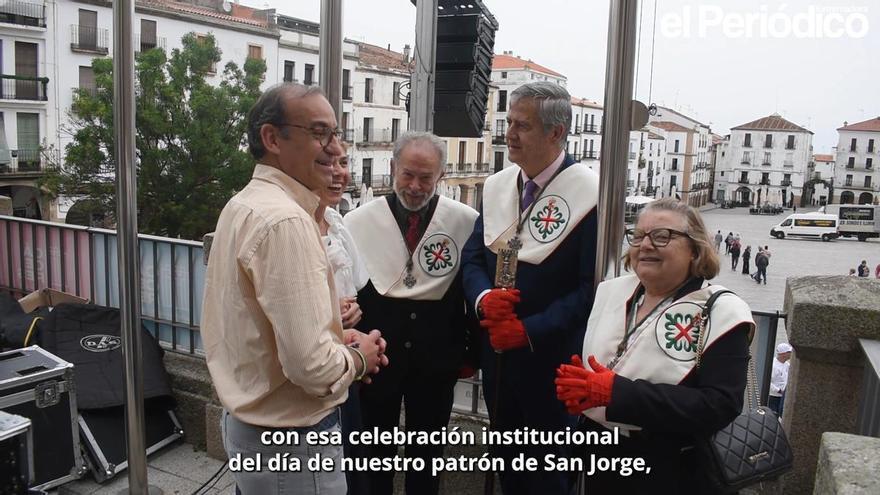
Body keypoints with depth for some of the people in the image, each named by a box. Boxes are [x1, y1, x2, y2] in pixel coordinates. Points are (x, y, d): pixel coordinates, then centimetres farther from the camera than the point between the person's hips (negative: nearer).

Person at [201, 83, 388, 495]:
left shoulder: (243, 204, 6)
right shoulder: (285, 219, -25)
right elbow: (311, 365, -30)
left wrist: (339, 340, 5)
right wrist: (358, 358, -10)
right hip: (291, 441, -9)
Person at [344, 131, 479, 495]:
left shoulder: (466, 222, -9)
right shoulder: (358, 221, -6)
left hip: (437, 350, 0)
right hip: (376, 345, 0)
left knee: (427, 448, 18)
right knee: (375, 444, 17)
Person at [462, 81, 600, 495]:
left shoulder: (589, 194, -17)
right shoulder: (496, 186, 3)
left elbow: (593, 285, -18)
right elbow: (473, 256, 7)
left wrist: (529, 331, -20)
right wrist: (484, 299, -14)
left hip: (550, 357, -5)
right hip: (496, 349, 6)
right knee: (504, 459, 22)